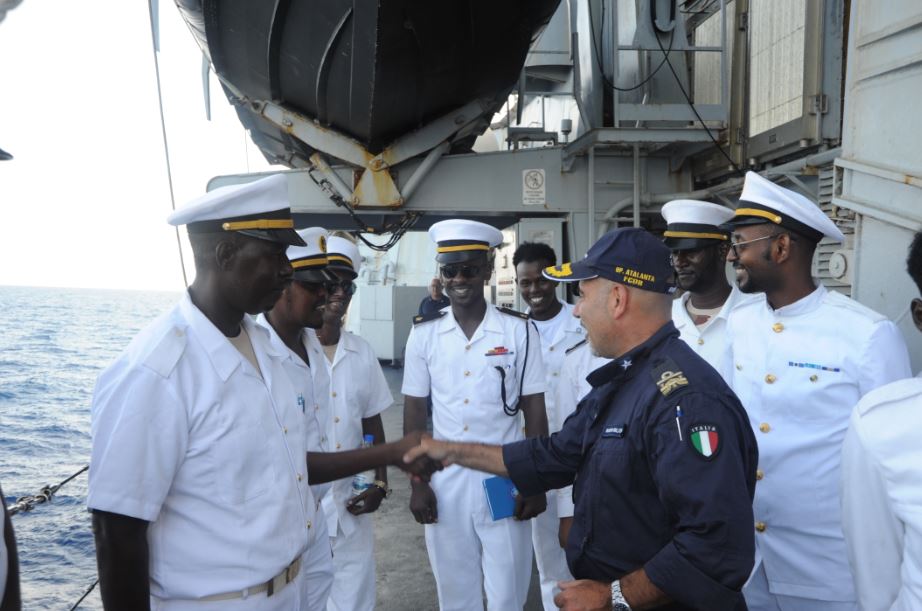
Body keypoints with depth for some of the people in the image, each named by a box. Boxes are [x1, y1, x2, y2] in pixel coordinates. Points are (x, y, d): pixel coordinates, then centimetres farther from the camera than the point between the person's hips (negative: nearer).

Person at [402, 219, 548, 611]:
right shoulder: (424, 333, 0)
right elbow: (414, 413, 4)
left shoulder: (518, 331, -5)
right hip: (445, 480, 2)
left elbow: (535, 412, -1)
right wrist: (417, 483, 1)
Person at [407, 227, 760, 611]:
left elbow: (719, 547, -33)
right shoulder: (621, 381, 6)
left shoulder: (685, 397, -28)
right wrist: (454, 452, 12)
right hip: (595, 580, 9)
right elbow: (558, 455, 13)